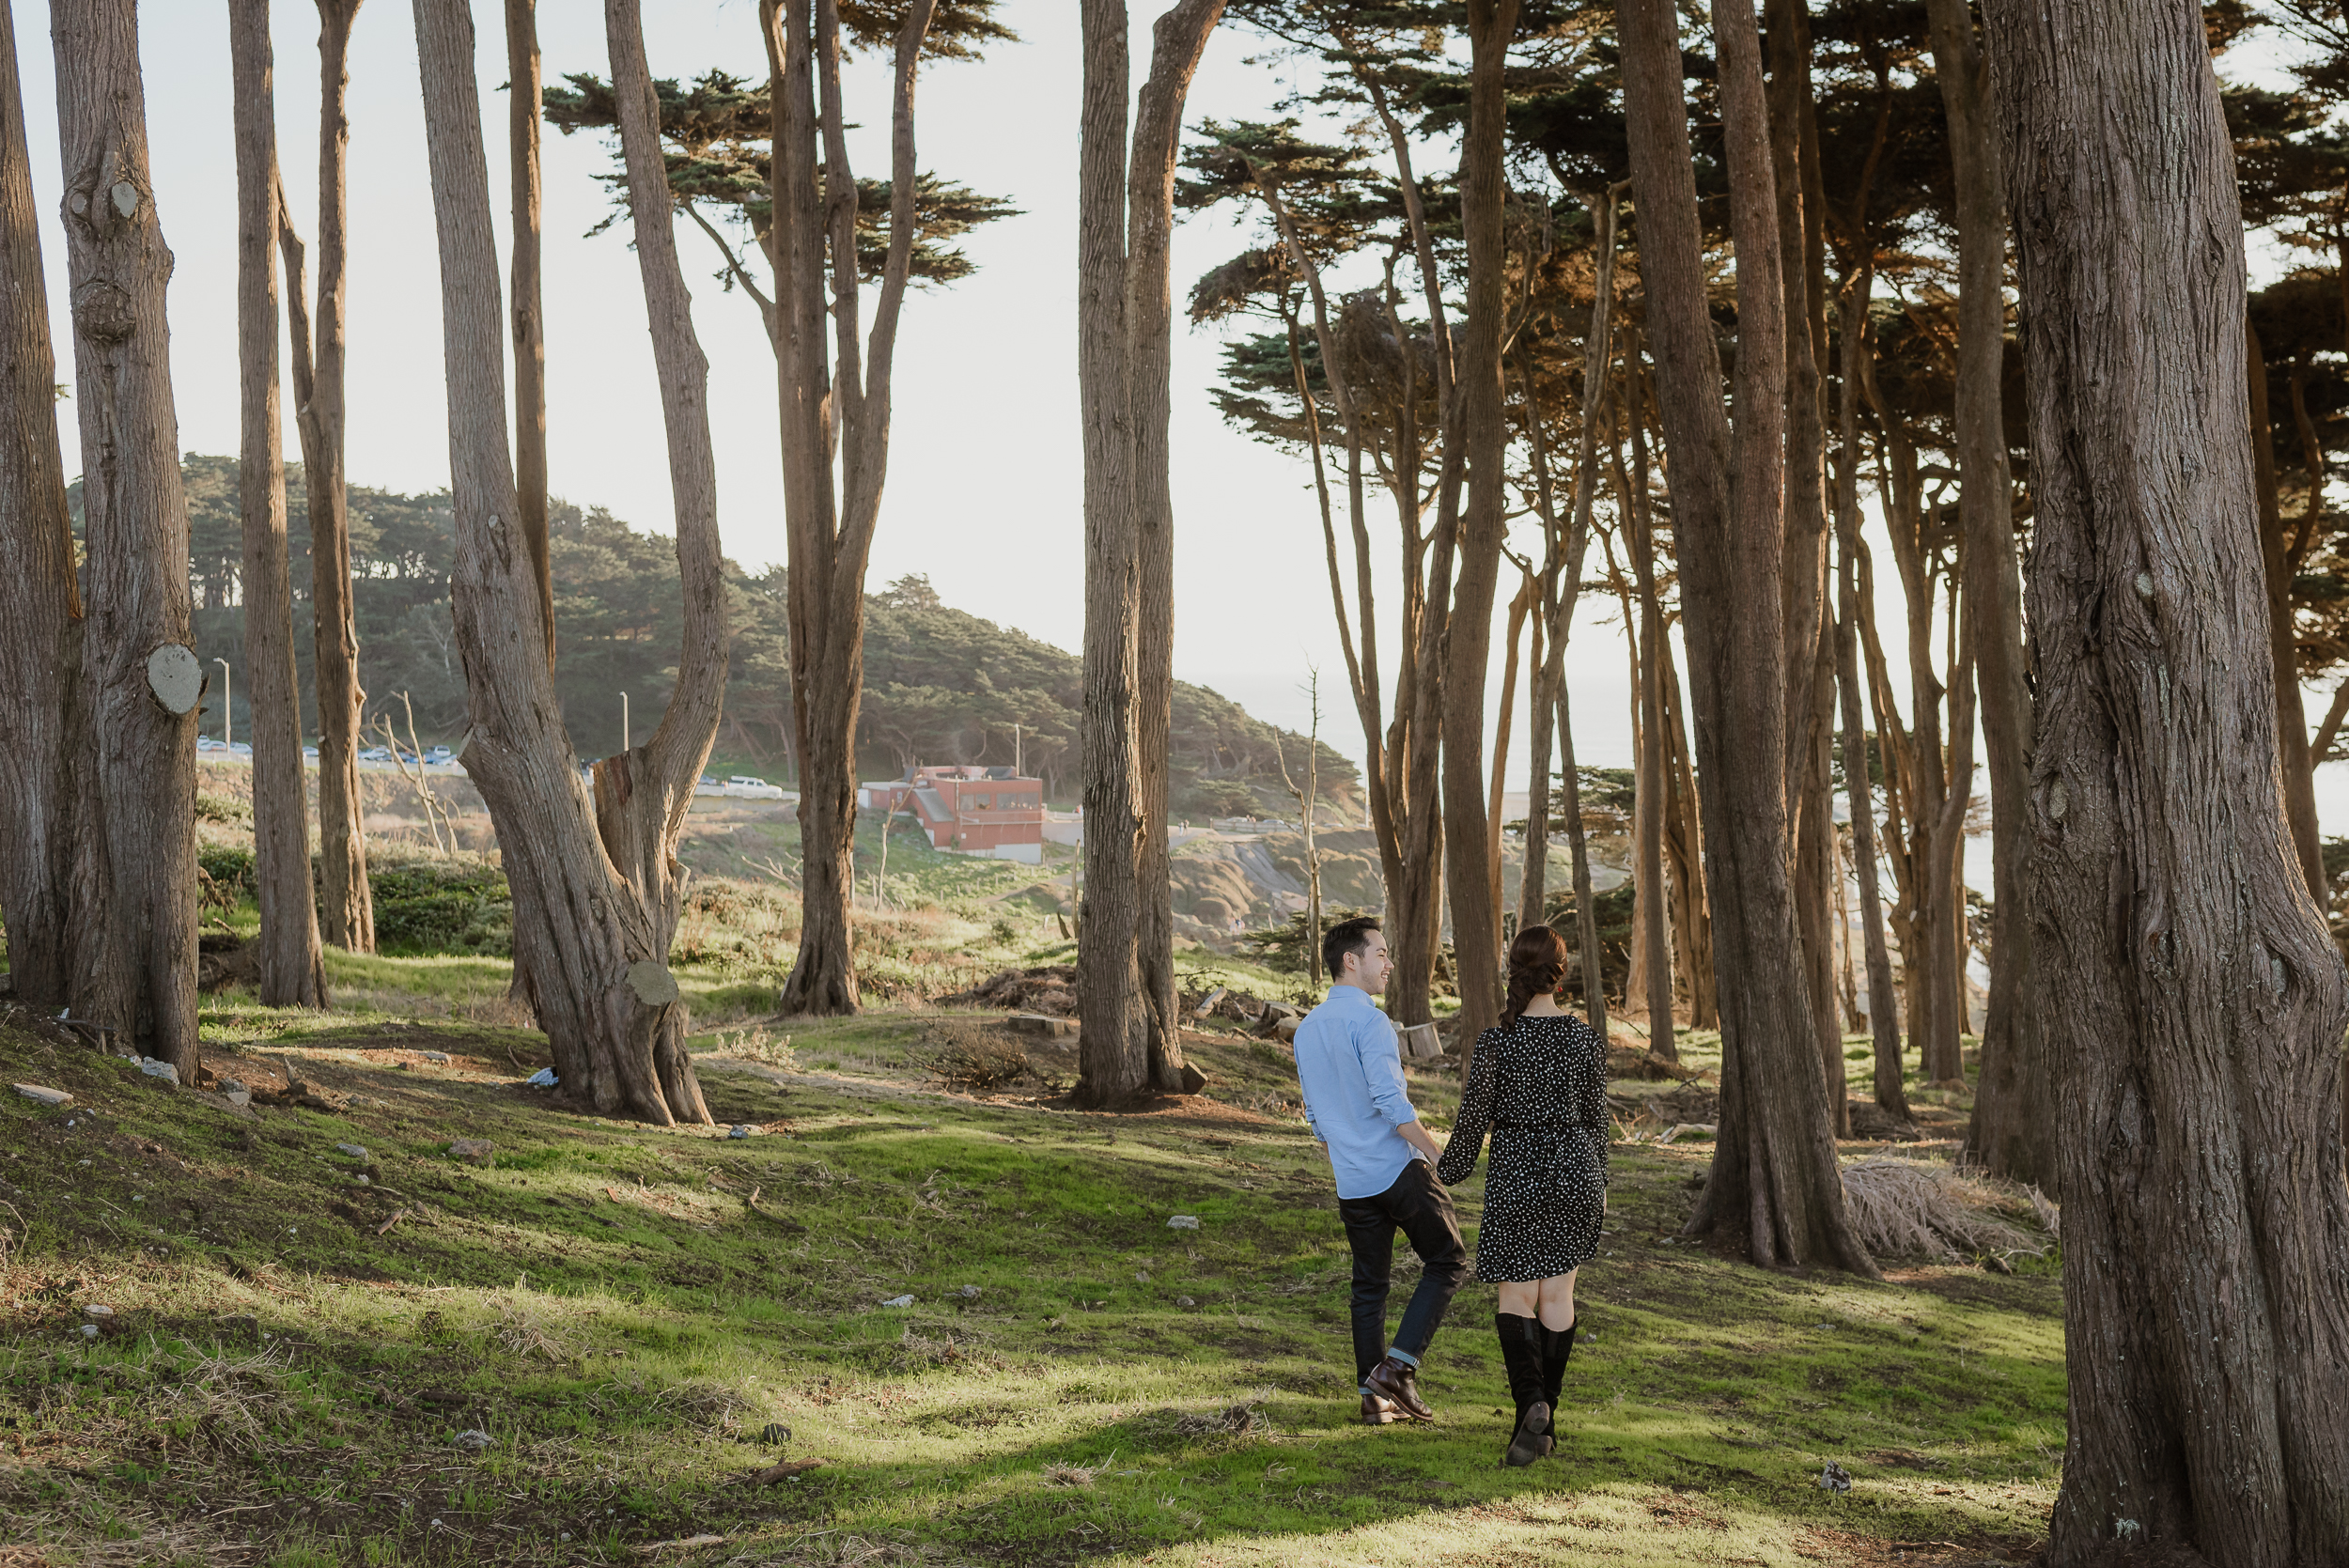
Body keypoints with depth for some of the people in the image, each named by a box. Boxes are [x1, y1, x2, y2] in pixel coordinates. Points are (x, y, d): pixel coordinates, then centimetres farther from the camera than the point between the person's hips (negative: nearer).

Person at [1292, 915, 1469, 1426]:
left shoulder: (1307, 1030, 12)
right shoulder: (1368, 1021, -13)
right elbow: (1390, 1102, -21)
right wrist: (1437, 1155, -14)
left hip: (1351, 1185, 7)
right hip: (1399, 1170, -7)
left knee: (1369, 1284, 13)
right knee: (1446, 1262, 6)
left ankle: (1374, 1397, 13)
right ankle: (1398, 1366, -4)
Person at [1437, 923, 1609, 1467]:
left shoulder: (1496, 1043, -12)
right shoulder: (1586, 1040, -4)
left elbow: (1473, 1120, -7)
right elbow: (1596, 1118, 5)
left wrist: (1448, 1173, 9)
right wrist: (1598, 1181, 18)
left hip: (1516, 1177, -2)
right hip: (1575, 1173, 3)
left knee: (1515, 1297, 8)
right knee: (1557, 1294, 13)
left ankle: (1531, 1398, -16)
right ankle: (1542, 1424, 17)